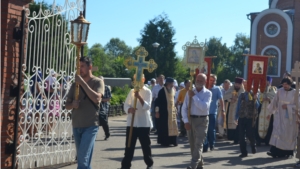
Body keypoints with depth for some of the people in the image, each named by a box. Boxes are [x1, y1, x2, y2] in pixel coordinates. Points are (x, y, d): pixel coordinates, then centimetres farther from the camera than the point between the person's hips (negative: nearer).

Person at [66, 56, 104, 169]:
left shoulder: (97, 82, -1)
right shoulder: (75, 84, 12)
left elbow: (96, 98, -20)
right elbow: (67, 105, 12)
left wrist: (82, 83, -17)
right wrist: (73, 104, -11)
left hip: (90, 126, -6)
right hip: (76, 126, 6)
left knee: (83, 159, -13)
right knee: (81, 159, 12)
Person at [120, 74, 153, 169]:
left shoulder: (147, 92, -2)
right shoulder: (132, 91, 9)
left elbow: (147, 107, -13)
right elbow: (126, 105, 3)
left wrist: (139, 97, -26)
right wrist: (129, 109, -18)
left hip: (144, 123, -3)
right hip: (131, 123, 3)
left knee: (146, 145, 9)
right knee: (129, 145, 3)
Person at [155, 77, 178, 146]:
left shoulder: (173, 90, 10)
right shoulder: (162, 91, -11)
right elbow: (158, 101, -12)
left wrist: (175, 109, 18)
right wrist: (157, 111, -14)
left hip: (172, 111, 6)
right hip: (164, 112, -6)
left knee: (172, 126, 6)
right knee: (164, 126, -1)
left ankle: (172, 141, 14)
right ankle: (164, 141, 6)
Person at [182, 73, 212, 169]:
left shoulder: (207, 93, -6)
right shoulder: (190, 92, 5)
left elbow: (204, 107, -20)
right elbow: (184, 108, 3)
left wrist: (194, 96, -15)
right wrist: (186, 121, -8)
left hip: (202, 120, -5)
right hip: (190, 119, 5)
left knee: (198, 145, -11)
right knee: (193, 145, 13)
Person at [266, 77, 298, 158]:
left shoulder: (295, 92, -5)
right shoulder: (280, 91, 2)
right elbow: (274, 102, 10)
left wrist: (288, 106, -17)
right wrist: (270, 113, 13)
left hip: (290, 117, -1)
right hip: (280, 116, 1)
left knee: (289, 135, 5)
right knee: (277, 132, -11)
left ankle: (288, 151, 17)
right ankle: (275, 151, -16)